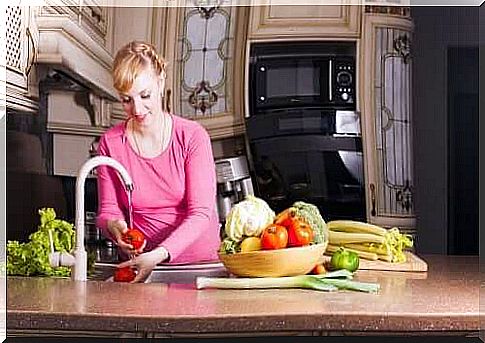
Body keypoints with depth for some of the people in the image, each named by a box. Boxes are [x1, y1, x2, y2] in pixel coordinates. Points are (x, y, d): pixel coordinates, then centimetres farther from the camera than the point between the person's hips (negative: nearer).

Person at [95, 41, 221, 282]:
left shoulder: (192, 136, -6)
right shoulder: (111, 143, 0)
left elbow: (200, 213, -11)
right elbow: (107, 210, 7)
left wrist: (159, 254, -26)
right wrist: (114, 226, -18)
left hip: (199, 262, -2)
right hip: (139, 265, 2)